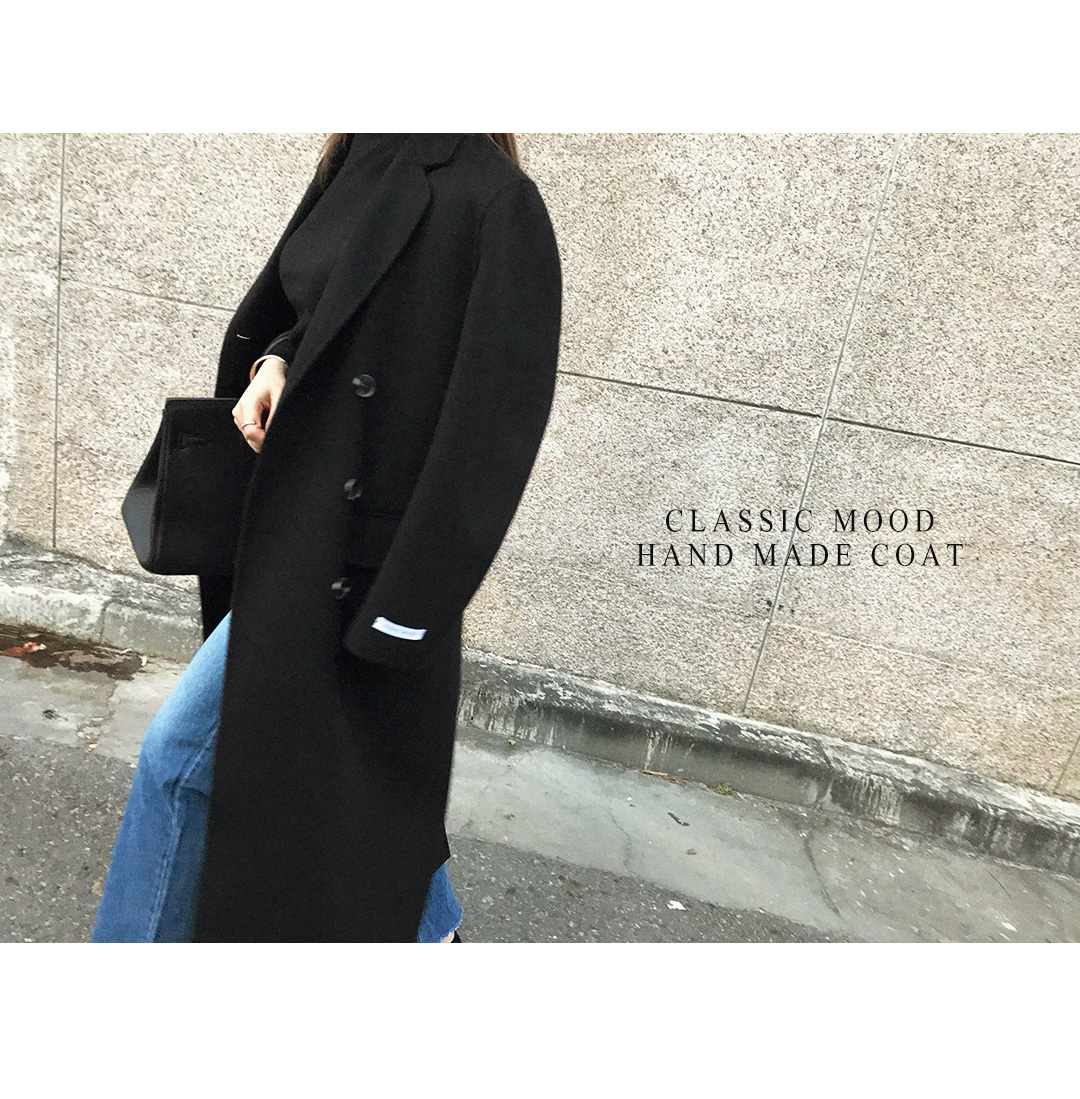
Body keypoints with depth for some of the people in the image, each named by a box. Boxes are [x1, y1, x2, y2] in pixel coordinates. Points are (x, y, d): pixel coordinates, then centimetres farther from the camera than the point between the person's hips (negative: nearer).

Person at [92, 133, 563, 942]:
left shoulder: (497, 203, -17)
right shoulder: (355, 170, 8)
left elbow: (493, 421, -20)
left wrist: (405, 603, -20)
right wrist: (277, 364, -1)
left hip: (356, 552, -9)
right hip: (299, 518, 9)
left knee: (183, 748, 4)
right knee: (361, 753, 21)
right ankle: (425, 929, 46)